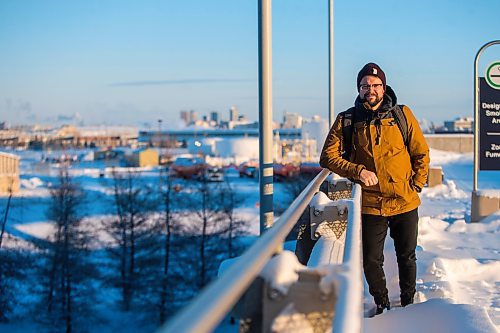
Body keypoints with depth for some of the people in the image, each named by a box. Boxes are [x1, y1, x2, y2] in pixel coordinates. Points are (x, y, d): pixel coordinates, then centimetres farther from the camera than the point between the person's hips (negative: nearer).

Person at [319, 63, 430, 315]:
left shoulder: (402, 114, 0)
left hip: (405, 202, 1)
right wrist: (357, 171, -16)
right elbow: (328, 157, -4)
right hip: (370, 205, -1)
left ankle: (408, 301, 35)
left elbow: (421, 153, 7)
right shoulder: (347, 121, -3)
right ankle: (382, 304, 28)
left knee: (407, 256, 15)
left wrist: (416, 184, 0)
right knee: (372, 261, 5)